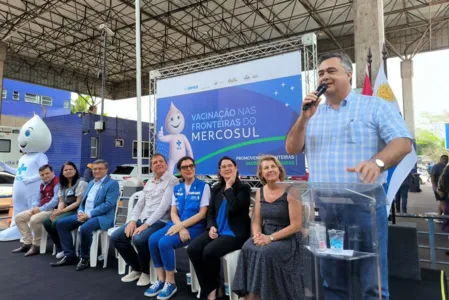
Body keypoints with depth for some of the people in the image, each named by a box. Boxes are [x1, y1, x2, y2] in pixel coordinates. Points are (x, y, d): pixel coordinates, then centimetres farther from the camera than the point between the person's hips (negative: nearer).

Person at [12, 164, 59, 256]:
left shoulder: (57, 183, -14)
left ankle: (36, 245, -13)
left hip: (52, 210, -11)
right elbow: (38, 199, 23)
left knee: (34, 219, -34)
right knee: (18, 217, 8)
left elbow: (56, 200, -24)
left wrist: (40, 209, -20)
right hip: (40, 209, 11)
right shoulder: (43, 184, 19)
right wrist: (34, 207, -1)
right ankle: (27, 243, 7)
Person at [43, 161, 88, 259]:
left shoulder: (80, 183, -11)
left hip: (76, 211, -8)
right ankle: (60, 247, 5)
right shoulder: (62, 184, 15)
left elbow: (79, 202, -16)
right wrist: (58, 211, -11)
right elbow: (61, 201, 11)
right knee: (47, 222, -10)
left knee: (56, 223, -24)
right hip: (65, 210, 8)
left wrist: (62, 211, -18)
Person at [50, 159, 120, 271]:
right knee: (60, 223, -2)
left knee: (85, 228, -34)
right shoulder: (91, 183, 19)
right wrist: (80, 212, -3)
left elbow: (108, 204, -17)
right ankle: (69, 255, 5)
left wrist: (89, 214, -20)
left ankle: (84, 258, -10)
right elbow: (83, 200, 20)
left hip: (102, 216, -8)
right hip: (84, 214, 8)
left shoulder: (112, 184, -7)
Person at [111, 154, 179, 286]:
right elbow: (139, 203, 13)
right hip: (142, 219, 8)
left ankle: (146, 271, -2)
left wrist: (146, 224, -22)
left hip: (160, 222, -7)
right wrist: (133, 221, -5)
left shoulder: (172, 181, -8)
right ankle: (137, 268, 13)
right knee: (116, 237, -5)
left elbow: (163, 206, -18)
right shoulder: (149, 183, 17)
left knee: (139, 239, -33)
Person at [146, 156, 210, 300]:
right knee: (152, 240, -18)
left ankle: (170, 283, -7)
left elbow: (202, 213, -9)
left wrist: (182, 225, -17)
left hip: (195, 227, -6)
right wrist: (180, 228, -14)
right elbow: (173, 213, 6)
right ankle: (161, 280, -3)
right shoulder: (177, 188, 13)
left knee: (164, 243, -26)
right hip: (177, 225, 6)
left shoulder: (203, 186, -4)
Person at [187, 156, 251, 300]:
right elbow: (210, 212, 14)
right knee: (192, 249, -19)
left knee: (209, 251, -29)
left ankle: (214, 286, 0)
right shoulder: (216, 188, 14)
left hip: (235, 233, -5)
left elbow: (234, 208, -20)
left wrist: (229, 186, -12)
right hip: (217, 230, 6)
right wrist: (211, 226, -6)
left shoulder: (244, 188, -3)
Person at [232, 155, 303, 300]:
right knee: (247, 249, -24)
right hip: (265, 235, 4)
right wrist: (257, 235, -13)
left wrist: (271, 238, -19)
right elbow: (256, 222, 10)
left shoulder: (290, 192, -10)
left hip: (287, 238, -4)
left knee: (266, 253, -31)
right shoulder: (260, 192, 7)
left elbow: (296, 225, -13)